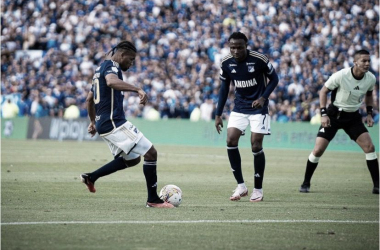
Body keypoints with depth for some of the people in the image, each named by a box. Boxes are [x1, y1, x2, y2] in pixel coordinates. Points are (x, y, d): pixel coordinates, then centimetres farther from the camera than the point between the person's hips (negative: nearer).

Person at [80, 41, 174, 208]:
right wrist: (137, 90, -42)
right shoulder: (111, 66, -9)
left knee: (132, 159, 19)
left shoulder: (101, 69, 22)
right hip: (114, 123, -11)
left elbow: (89, 100, 32)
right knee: (150, 153, -9)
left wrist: (93, 122, 41)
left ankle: (91, 177, 18)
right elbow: (111, 81, -35)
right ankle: (153, 199, -6)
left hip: (103, 124, 11)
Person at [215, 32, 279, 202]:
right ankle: (241, 186, 1)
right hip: (239, 108, 4)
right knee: (231, 142, -11)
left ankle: (258, 190, 7)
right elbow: (224, 88, 7)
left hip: (258, 108, -4)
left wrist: (263, 98, -18)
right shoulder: (226, 63, -5)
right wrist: (218, 114, 5)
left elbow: (274, 78, -3)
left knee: (256, 146, -7)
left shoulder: (259, 60, -17)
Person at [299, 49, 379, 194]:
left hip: (353, 117, 3)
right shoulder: (341, 76, -21)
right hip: (334, 114, -3)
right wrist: (323, 114, -16)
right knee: (318, 150, -8)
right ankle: (306, 183, 11)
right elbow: (323, 91, -9)